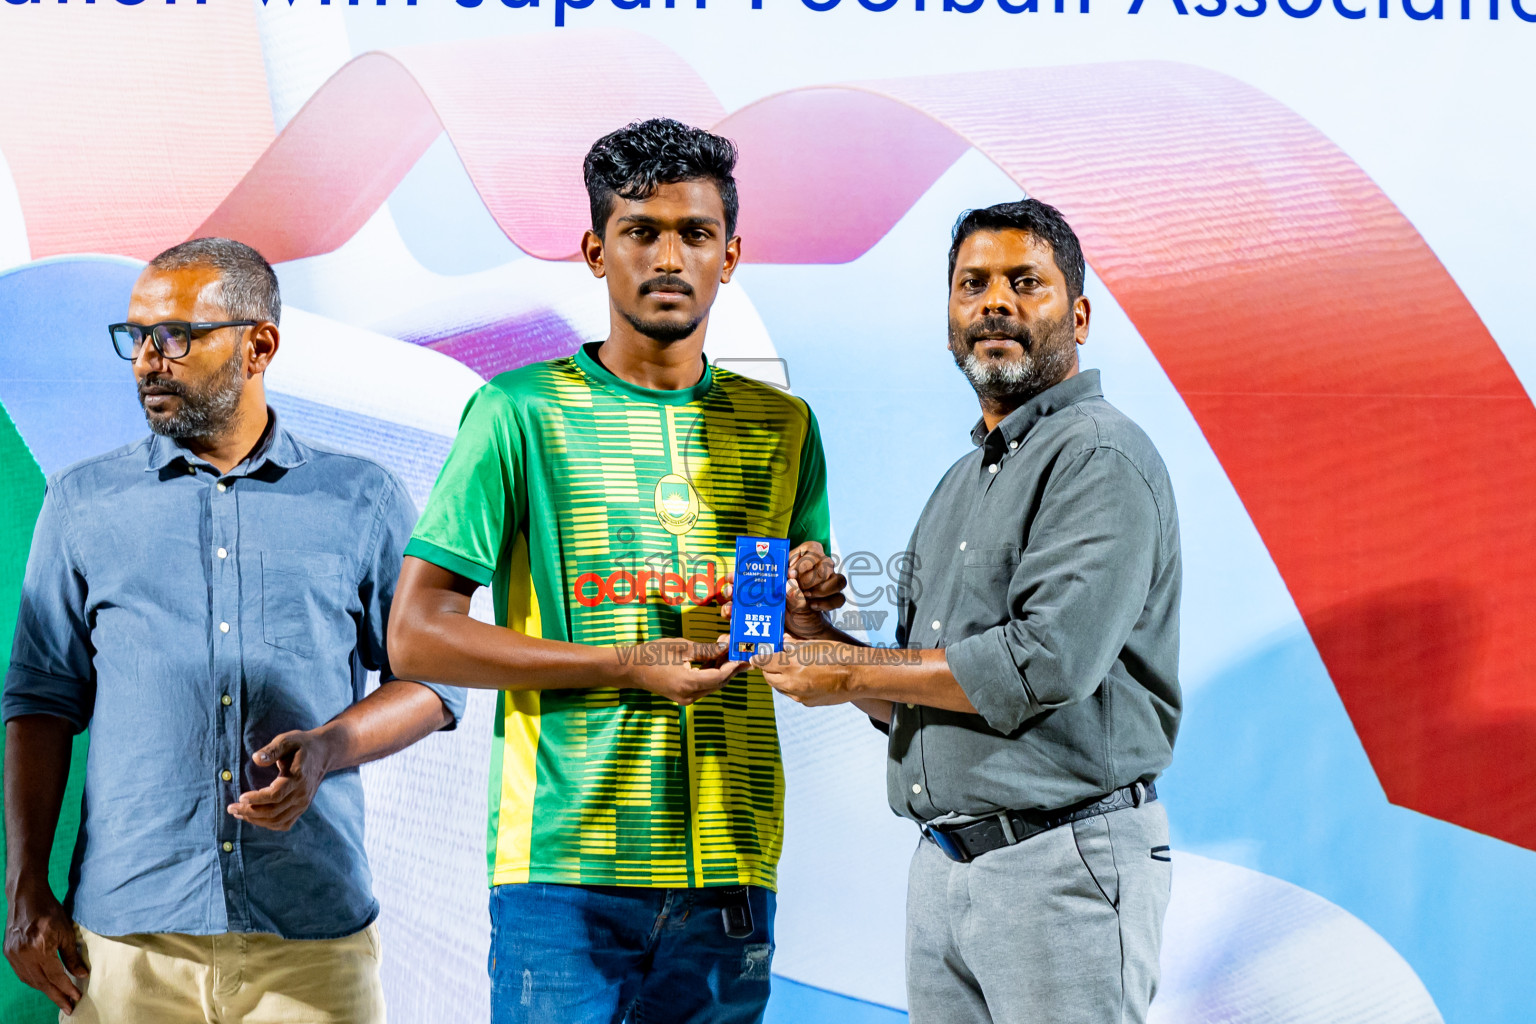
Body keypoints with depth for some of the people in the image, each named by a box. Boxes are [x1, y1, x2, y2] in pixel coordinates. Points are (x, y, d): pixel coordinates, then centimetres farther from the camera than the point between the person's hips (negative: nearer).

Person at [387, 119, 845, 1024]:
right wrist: (627, 667, -14)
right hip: (567, 867, -4)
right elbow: (417, 636, -6)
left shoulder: (781, 426, 12)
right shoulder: (524, 412, -2)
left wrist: (808, 610, -4)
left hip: (730, 870, 4)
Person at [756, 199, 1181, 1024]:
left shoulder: (1101, 458, -9)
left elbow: (1050, 661, -21)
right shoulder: (960, 483, 19)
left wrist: (853, 674, -11)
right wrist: (810, 638, 3)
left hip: (1062, 865, -8)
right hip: (942, 865, 8)